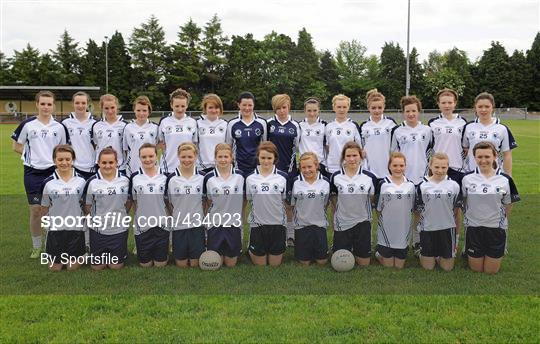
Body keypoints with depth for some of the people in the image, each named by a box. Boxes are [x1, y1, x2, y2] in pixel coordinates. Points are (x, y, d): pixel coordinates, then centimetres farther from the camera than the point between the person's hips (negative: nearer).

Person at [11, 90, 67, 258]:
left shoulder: (59, 127, 3)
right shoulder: (27, 125, -1)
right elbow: (16, 146, 8)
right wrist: (32, 154, -1)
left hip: (53, 172, 1)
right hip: (33, 172, -1)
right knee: (35, 210, 3)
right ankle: (36, 247, 19)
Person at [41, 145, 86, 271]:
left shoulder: (81, 180, -5)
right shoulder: (49, 183, -7)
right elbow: (44, 207, 3)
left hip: (76, 228, 0)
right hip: (55, 228, 0)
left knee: (73, 267, 5)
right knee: (55, 268, 8)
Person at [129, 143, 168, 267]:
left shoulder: (165, 177, -3)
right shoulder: (134, 177, -3)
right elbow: (132, 201, 5)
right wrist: (140, 216, 0)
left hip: (161, 226, 0)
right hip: (141, 226, 0)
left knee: (161, 264, 8)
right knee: (145, 264, 10)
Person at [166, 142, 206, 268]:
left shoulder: (202, 177, -2)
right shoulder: (171, 178, -5)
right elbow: (168, 203, 4)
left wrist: (203, 217, 4)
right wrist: (175, 217, 1)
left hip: (197, 226, 0)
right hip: (178, 226, 0)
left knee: (195, 264, 5)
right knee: (181, 264, 6)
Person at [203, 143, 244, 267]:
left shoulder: (239, 176, -4)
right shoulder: (209, 178, -5)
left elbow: (243, 199, 6)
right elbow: (208, 202, 6)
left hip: (234, 224, 0)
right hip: (215, 224, 0)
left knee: (231, 264, 9)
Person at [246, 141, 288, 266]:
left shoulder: (283, 177, -2)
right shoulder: (250, 178, 0)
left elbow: (287, 201, 5)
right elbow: (247, 201, 7)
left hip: (277, 225, 0)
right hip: (257, 226, 0)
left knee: (275, 264, 11)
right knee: (259, 263, 9)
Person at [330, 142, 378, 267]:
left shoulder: (370, 177, -7)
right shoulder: (336, 177, -4)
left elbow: (374, 199, 4)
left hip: (362, 223, 0)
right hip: (342, 223, 1)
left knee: (364, 263, 10)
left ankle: (356, 251, 40)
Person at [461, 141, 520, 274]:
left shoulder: (505, 179, -8)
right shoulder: (467, 178, -8)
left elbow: (508, 205, 3)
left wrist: (502, 221, 8)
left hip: (496, 229, 0)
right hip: (474, 228, 0)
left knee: (491, 271, 12)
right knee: (476, 269, 13)